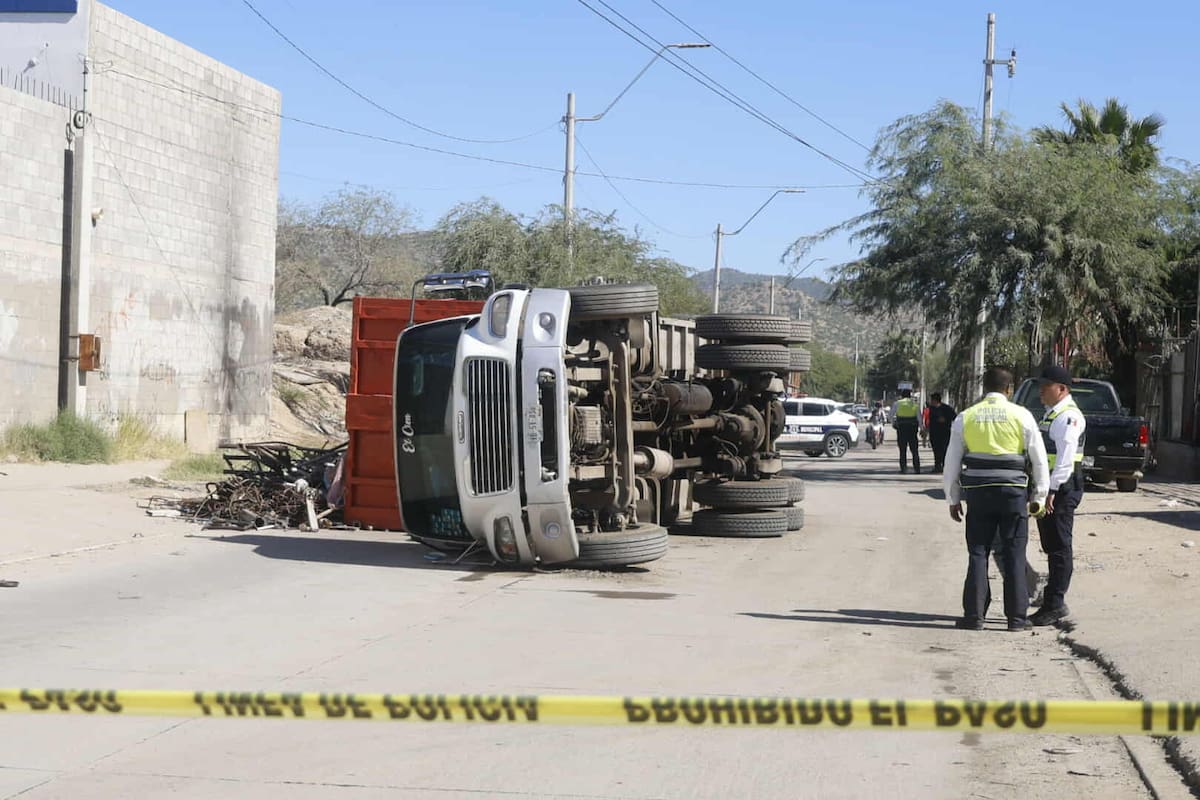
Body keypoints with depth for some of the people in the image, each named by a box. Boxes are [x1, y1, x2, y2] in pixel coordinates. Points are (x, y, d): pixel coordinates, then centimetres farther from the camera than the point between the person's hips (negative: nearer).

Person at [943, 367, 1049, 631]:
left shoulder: (965, 417, 5)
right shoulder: (1021, 415, 0)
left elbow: (952, 463, 7)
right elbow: (1039, 459, 2)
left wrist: (953, 499, 15)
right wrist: (1039, 496, 10)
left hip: (977, 491, 1)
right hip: (1013, 490, -1)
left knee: (978, 553, 6)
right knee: (1014, 555, 3)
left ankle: (974, 615, 5)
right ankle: (1016, 617, 4)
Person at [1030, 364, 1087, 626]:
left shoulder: (1068, 416, -13)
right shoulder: (1050, 414, 19)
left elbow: (1065, 457, -21)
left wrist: (1051, 491, -24)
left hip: (1062, 488, -10)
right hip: (1048, 487, 10)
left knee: (1059, 547, -6)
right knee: (1052, 546, 13)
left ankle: (1055, 603, -4)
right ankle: (1053, 604, 20)